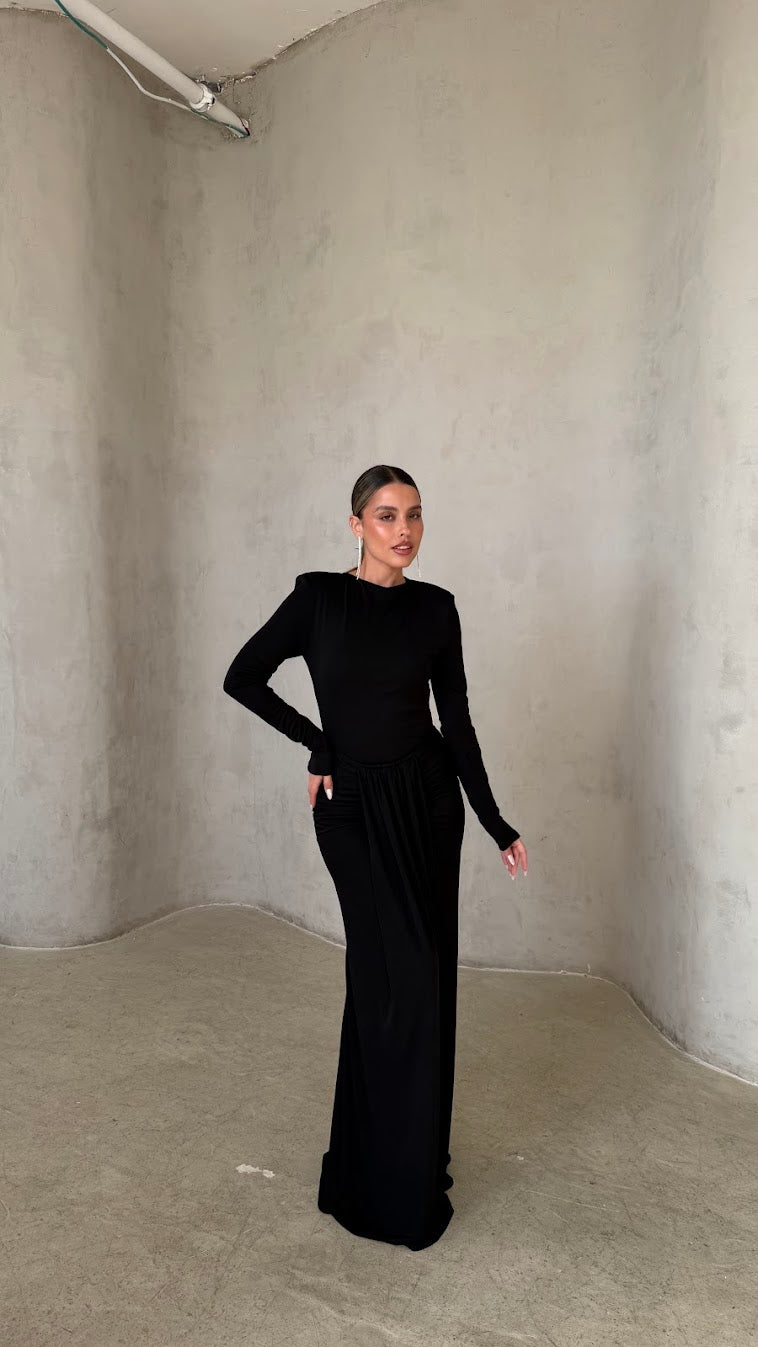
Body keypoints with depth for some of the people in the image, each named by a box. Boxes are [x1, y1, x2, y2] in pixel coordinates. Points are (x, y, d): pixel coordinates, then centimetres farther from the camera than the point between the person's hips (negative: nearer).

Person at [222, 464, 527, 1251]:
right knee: (402, 978, -7)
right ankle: (396, 1189, 11)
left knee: (419, 978, 12)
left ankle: (405, 1153, 34)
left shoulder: (435, 607, 3)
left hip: (429, 799, 4)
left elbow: (456, 720, 4)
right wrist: (320, 744, -4)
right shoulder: (318, 597, -5)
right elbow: (242, 677, 0)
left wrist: (495, 824, 2)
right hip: (354, 806, -3)